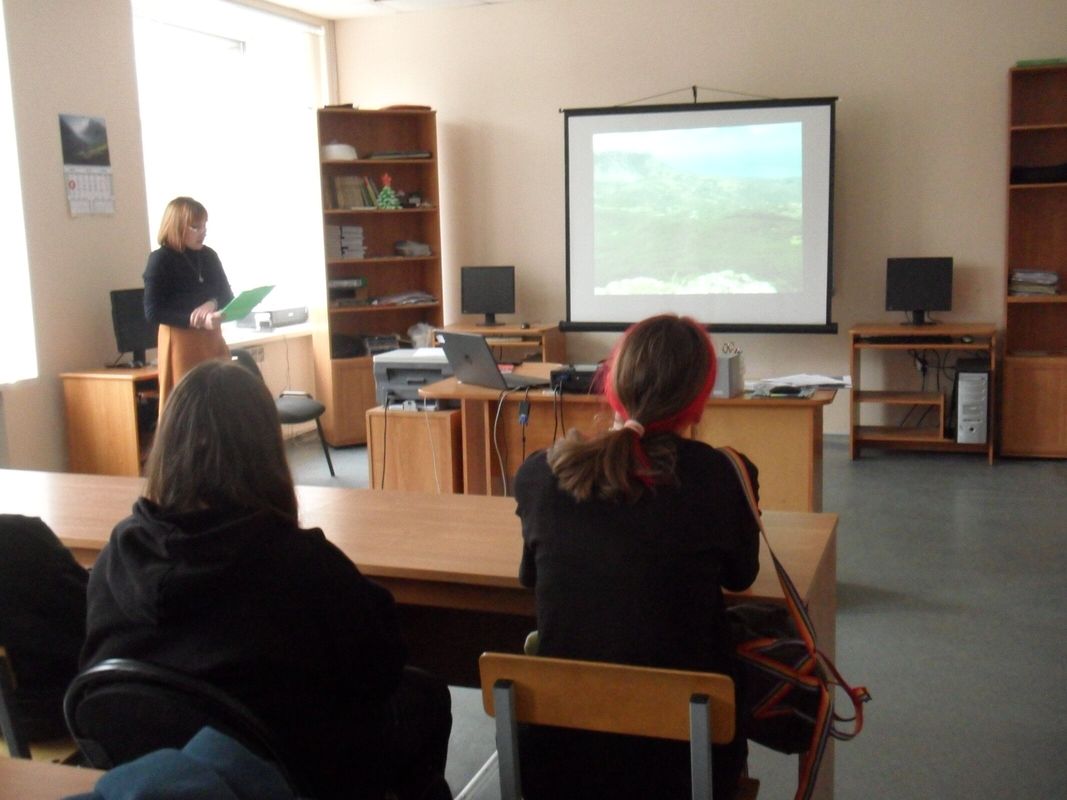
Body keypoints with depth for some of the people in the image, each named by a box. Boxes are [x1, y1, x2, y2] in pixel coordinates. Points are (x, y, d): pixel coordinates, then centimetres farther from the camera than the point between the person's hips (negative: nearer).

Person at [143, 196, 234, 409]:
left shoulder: (209, 256, 7)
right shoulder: (160, 260, -8)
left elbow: (227, 296, 11)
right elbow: (153, 312, -13)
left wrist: (212, 304, -13)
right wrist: (197, 321, -22)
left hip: (212, 340, 5)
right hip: (180, 342, -5)